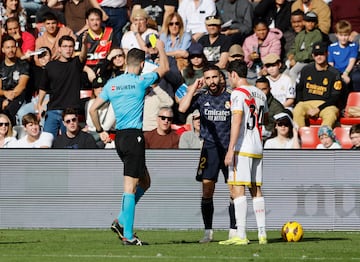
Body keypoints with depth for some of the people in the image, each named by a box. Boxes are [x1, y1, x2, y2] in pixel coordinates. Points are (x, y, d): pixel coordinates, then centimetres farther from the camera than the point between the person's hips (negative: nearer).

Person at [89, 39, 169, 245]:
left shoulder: (112, 83, 8)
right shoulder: (140, 81, -7)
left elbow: (93, 109, 9)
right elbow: (164, 68, 8)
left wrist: (100, 131, 19)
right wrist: (161, 49, 25)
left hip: (119, 137, 7)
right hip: (134, 136, -7)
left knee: (144, 182, 19)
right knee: (130, 187, -6)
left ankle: (122, 221, 9)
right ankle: (127, 234, -7)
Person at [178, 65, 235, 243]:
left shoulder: (231, 97, 3)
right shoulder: (201, 97, 5)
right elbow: (182, 108, -10)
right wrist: (193, 89, -7)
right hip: (209, 148, 1)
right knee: (207, 191, -4)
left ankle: (233, 231, 4)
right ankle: (208, 231, 1)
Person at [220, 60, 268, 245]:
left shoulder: (238, 93, -9)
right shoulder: (260, 94, 15)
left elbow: (237, 120, -17)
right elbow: (265, 118, 28)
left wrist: (231, 149, -19)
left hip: (242, 147, -8)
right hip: (257, 147, 8)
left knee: (237, 189, -9)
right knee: (256, 190, 11)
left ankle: (241, 235, -16)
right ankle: (262, 234, 9)